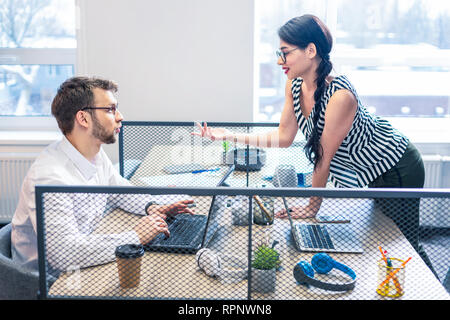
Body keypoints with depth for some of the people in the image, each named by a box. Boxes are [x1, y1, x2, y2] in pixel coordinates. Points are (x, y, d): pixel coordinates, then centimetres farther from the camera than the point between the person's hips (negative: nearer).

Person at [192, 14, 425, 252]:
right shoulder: (294, 85, -9)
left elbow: (323, 157, -24)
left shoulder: (339, 96, -34)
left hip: (397, 170, -7)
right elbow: (284, 137, -1)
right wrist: (232, 137, -8)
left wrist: (312, 207, -12)